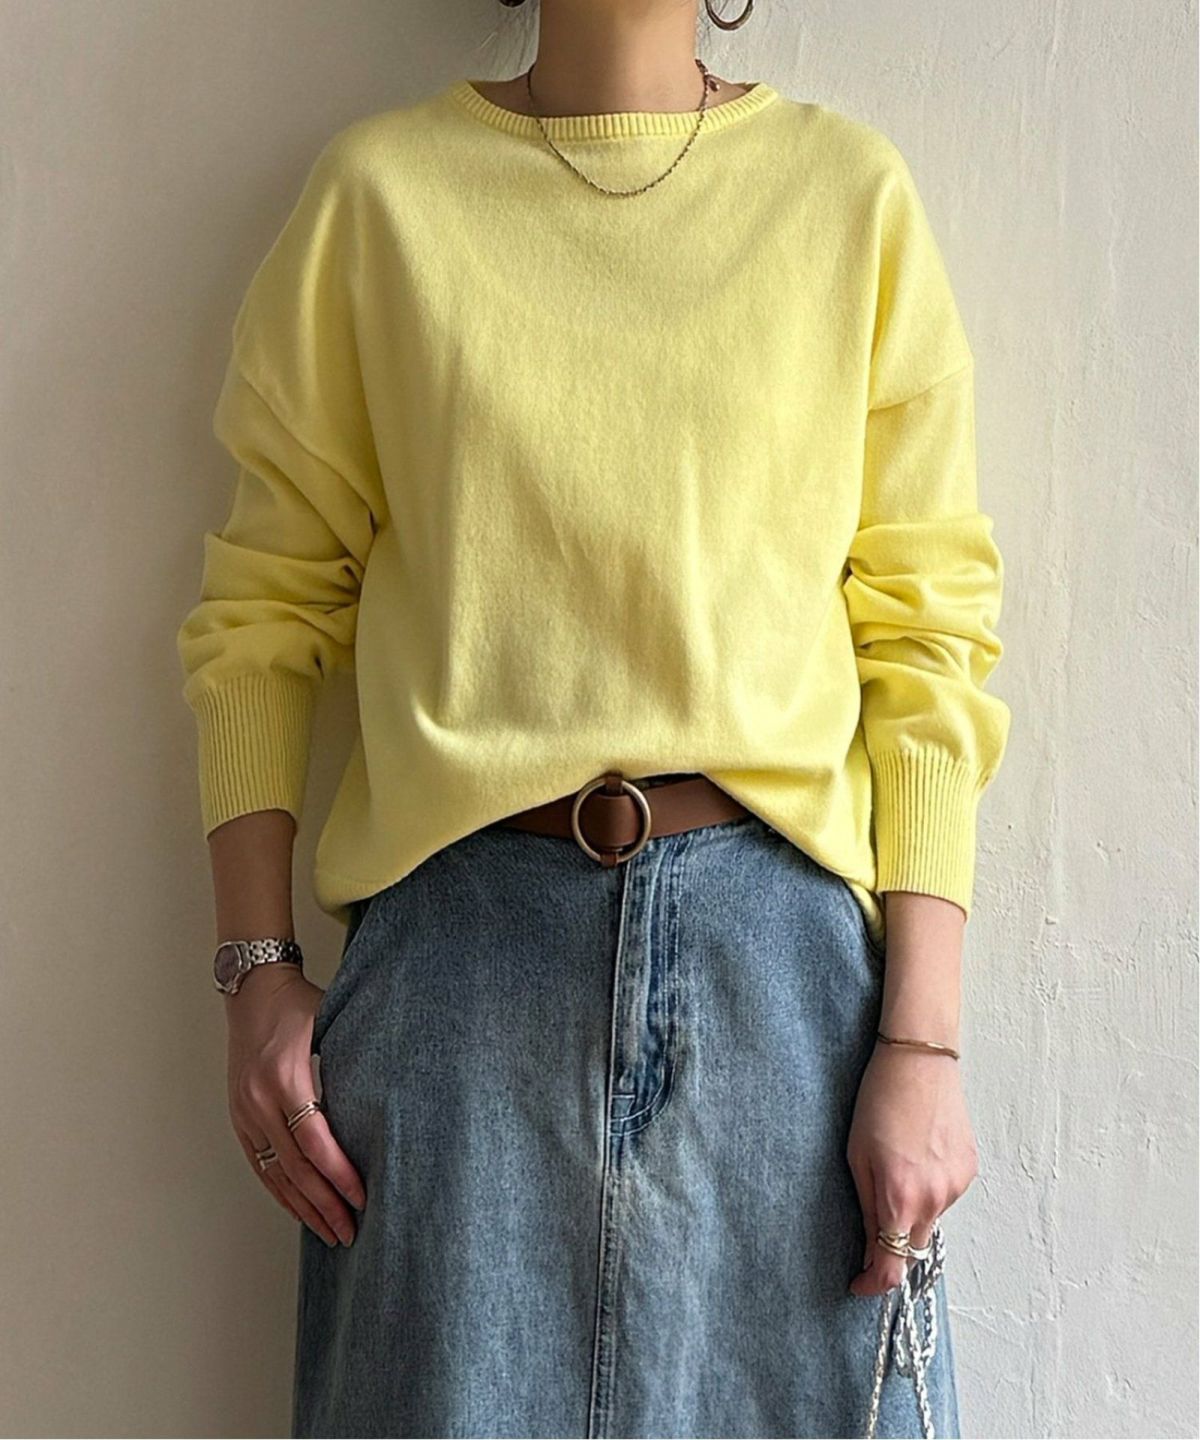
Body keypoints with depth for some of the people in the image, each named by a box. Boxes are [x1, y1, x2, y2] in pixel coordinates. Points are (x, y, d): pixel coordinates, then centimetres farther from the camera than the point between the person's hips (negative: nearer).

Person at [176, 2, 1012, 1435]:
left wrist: (923, 1040, -4)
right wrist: (256, 974, -1)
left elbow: (929, 633, 2)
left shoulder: (854, 189, 7)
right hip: (460, 935, 0)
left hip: (782, 936, 1)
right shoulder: (379, 186, 8)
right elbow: (263, 605, 7)